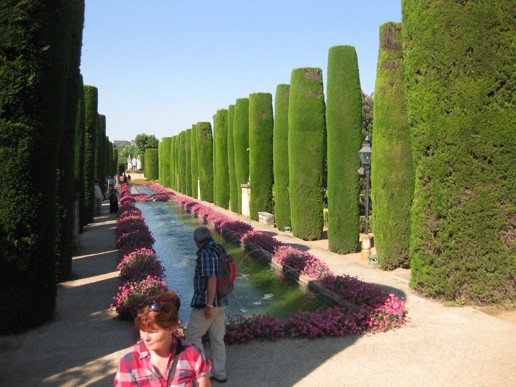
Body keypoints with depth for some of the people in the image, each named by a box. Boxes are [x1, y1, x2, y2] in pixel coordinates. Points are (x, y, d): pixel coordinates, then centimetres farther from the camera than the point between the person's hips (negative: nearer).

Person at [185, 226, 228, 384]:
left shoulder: (205, 254, -18)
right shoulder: (219, 251, 10)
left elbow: (212, 279, -26)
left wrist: (208, 305, -25)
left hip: (206, 303, -9)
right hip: (220, 303, 9)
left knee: (192, 335, 6)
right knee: (217, 338, 13)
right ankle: (219, 373, 20)